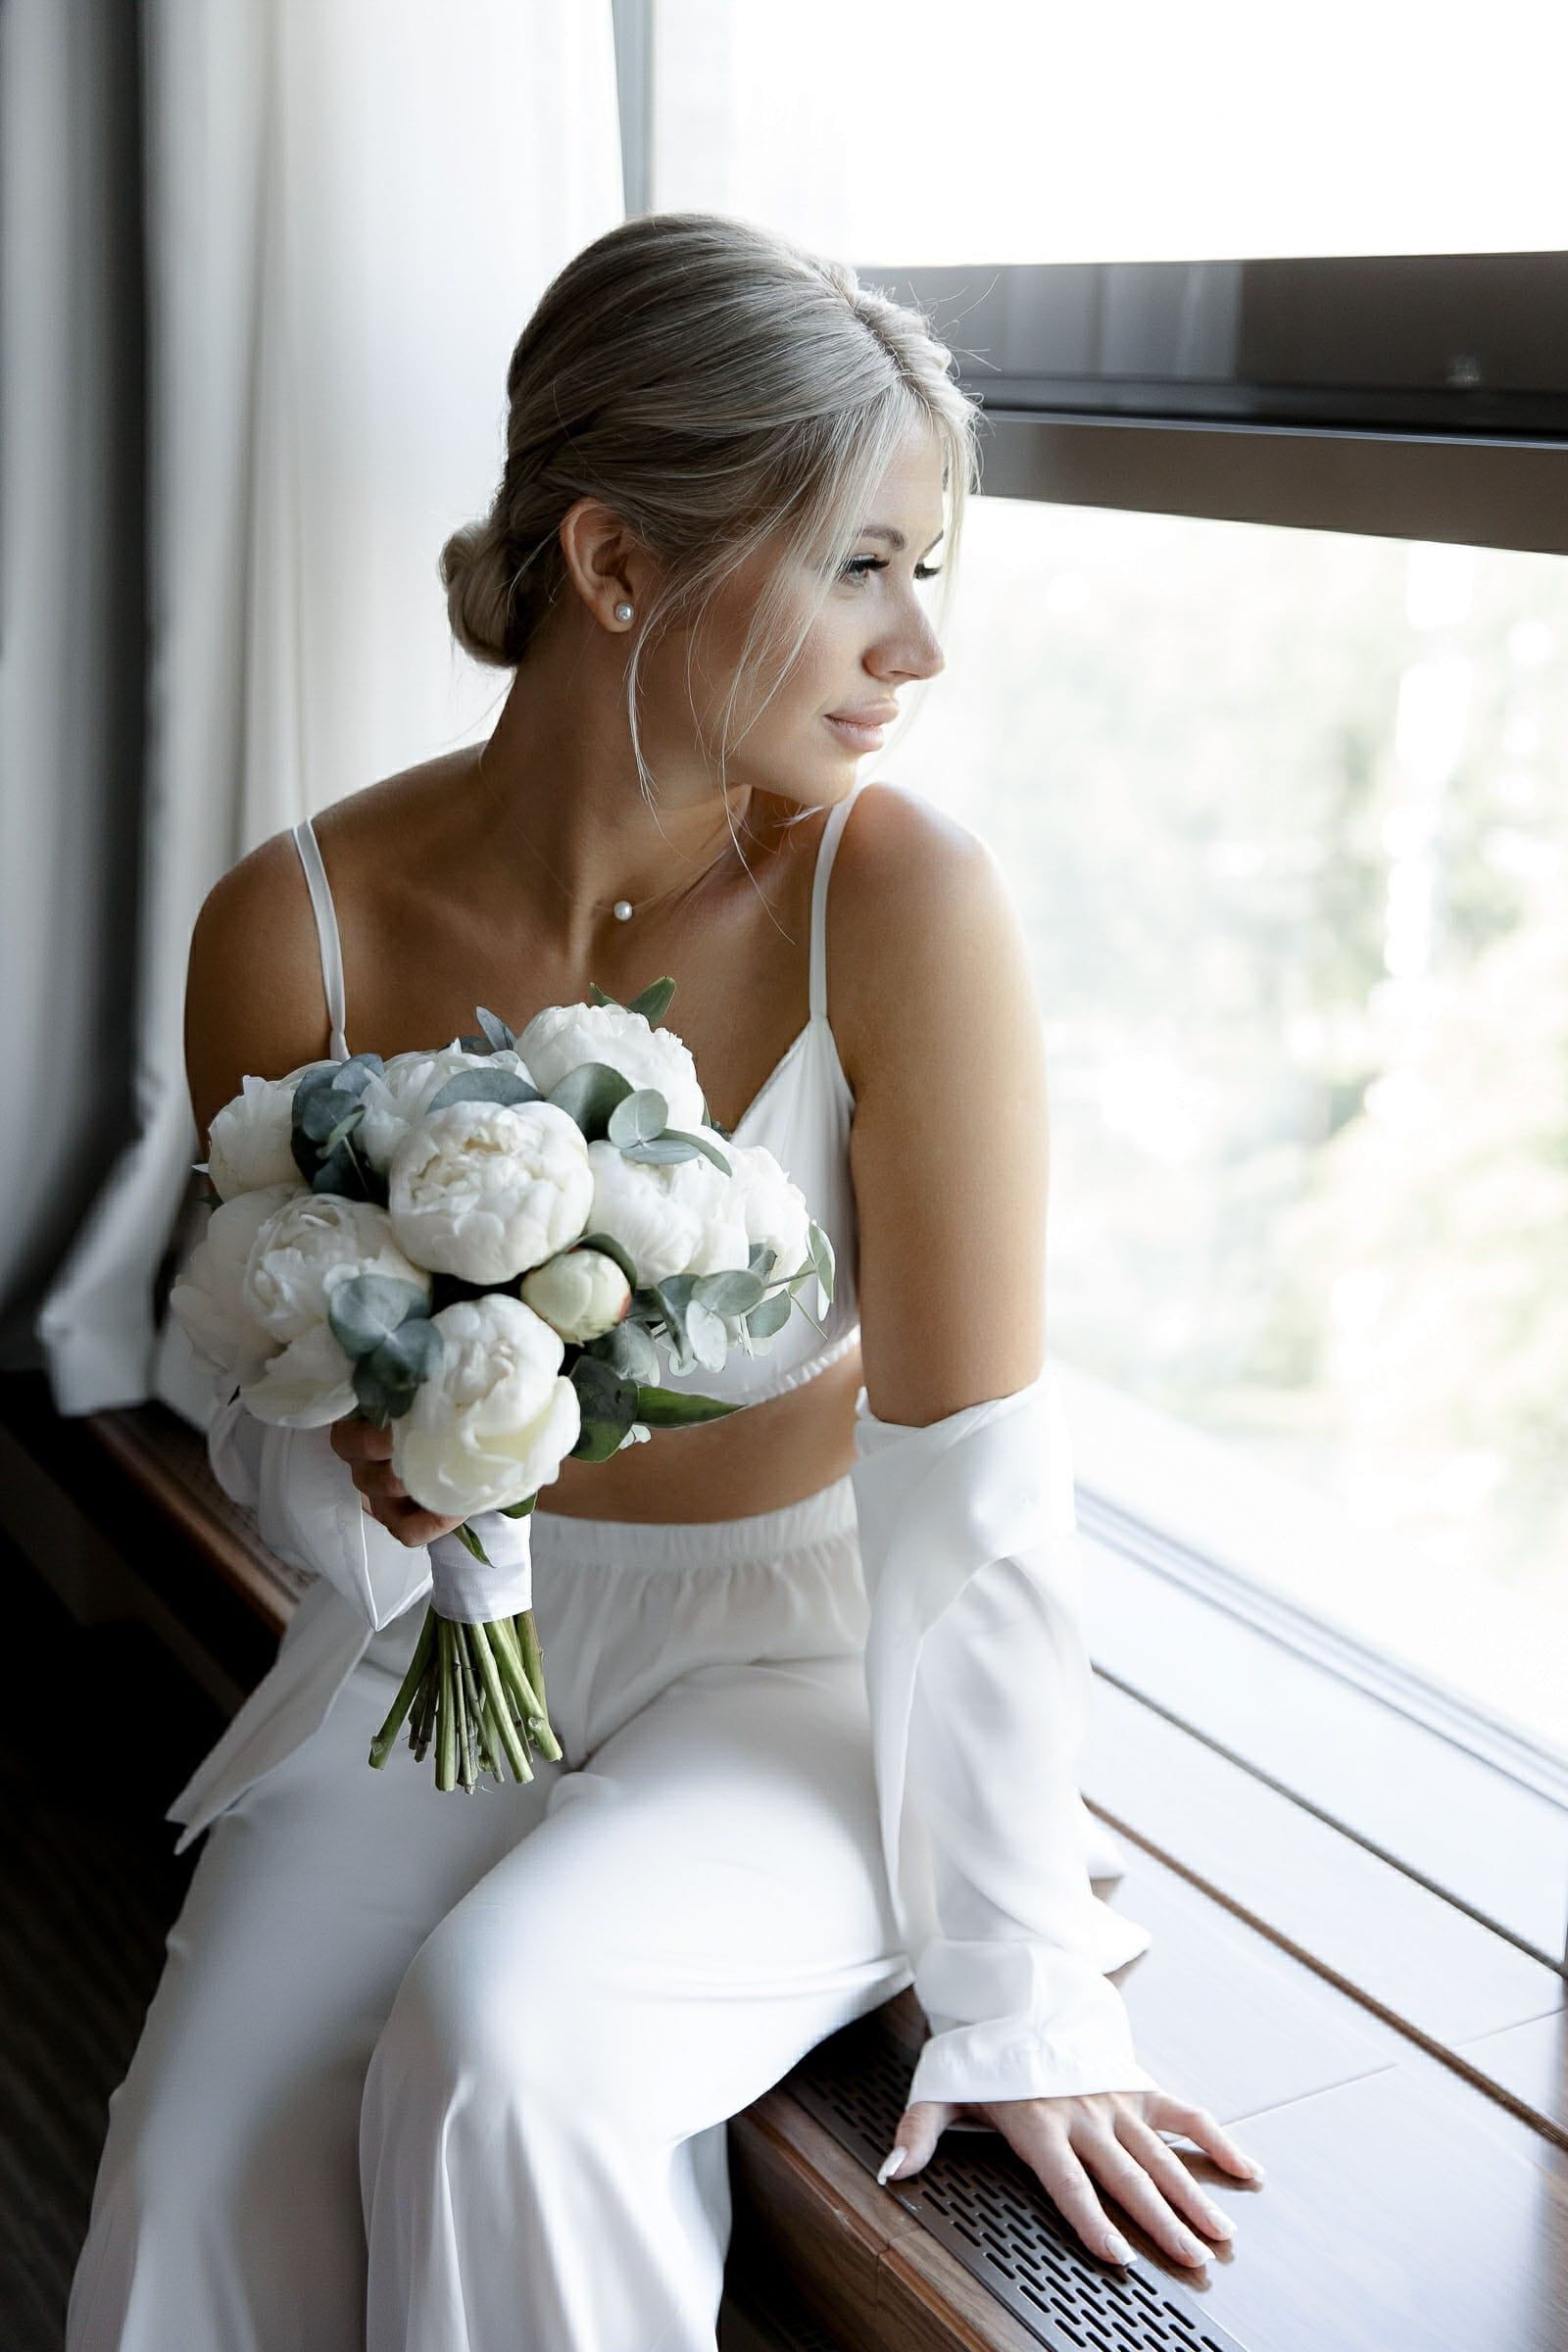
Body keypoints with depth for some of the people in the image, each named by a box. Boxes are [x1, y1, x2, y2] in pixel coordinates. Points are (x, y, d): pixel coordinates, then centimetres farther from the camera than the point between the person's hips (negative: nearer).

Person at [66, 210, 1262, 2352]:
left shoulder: (903, 907, -22)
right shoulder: (294, 931, -13)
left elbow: (973, 1496, -18)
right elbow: (259, 1405, 2)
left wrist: (1026, 2003, -13)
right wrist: (358, 1485, -22)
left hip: (797, 1655, -2)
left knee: (502, 2050, -28)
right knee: (204, 2176, -14)